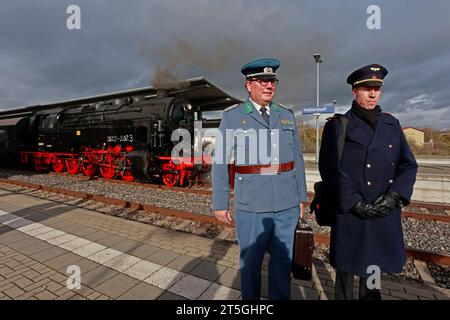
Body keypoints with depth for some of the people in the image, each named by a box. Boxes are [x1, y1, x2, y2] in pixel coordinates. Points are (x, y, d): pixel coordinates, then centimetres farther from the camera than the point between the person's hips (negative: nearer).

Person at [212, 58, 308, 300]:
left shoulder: (287, 116, 11)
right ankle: (249, 299, 39)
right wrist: (220, 202, -6)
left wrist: (301, 196, 11)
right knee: (250, 261, 14)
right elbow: (221, 161, -4)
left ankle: (281, 297, 40)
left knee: (283, 260, 18)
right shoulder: (232, 116, -1)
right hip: (251, 206, -3)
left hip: (287, 205, 4)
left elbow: (297, 159, 12)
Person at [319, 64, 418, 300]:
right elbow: (330, 168, -11)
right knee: (346, 270, 11)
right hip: (350, 214, -4)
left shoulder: (392, 124, 11)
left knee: (373, 268, 20)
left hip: (385, 214, 5)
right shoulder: (337, 125, -4)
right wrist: (356, 203, -15)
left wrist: (394, 196, -8)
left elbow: (408, 165, 8)